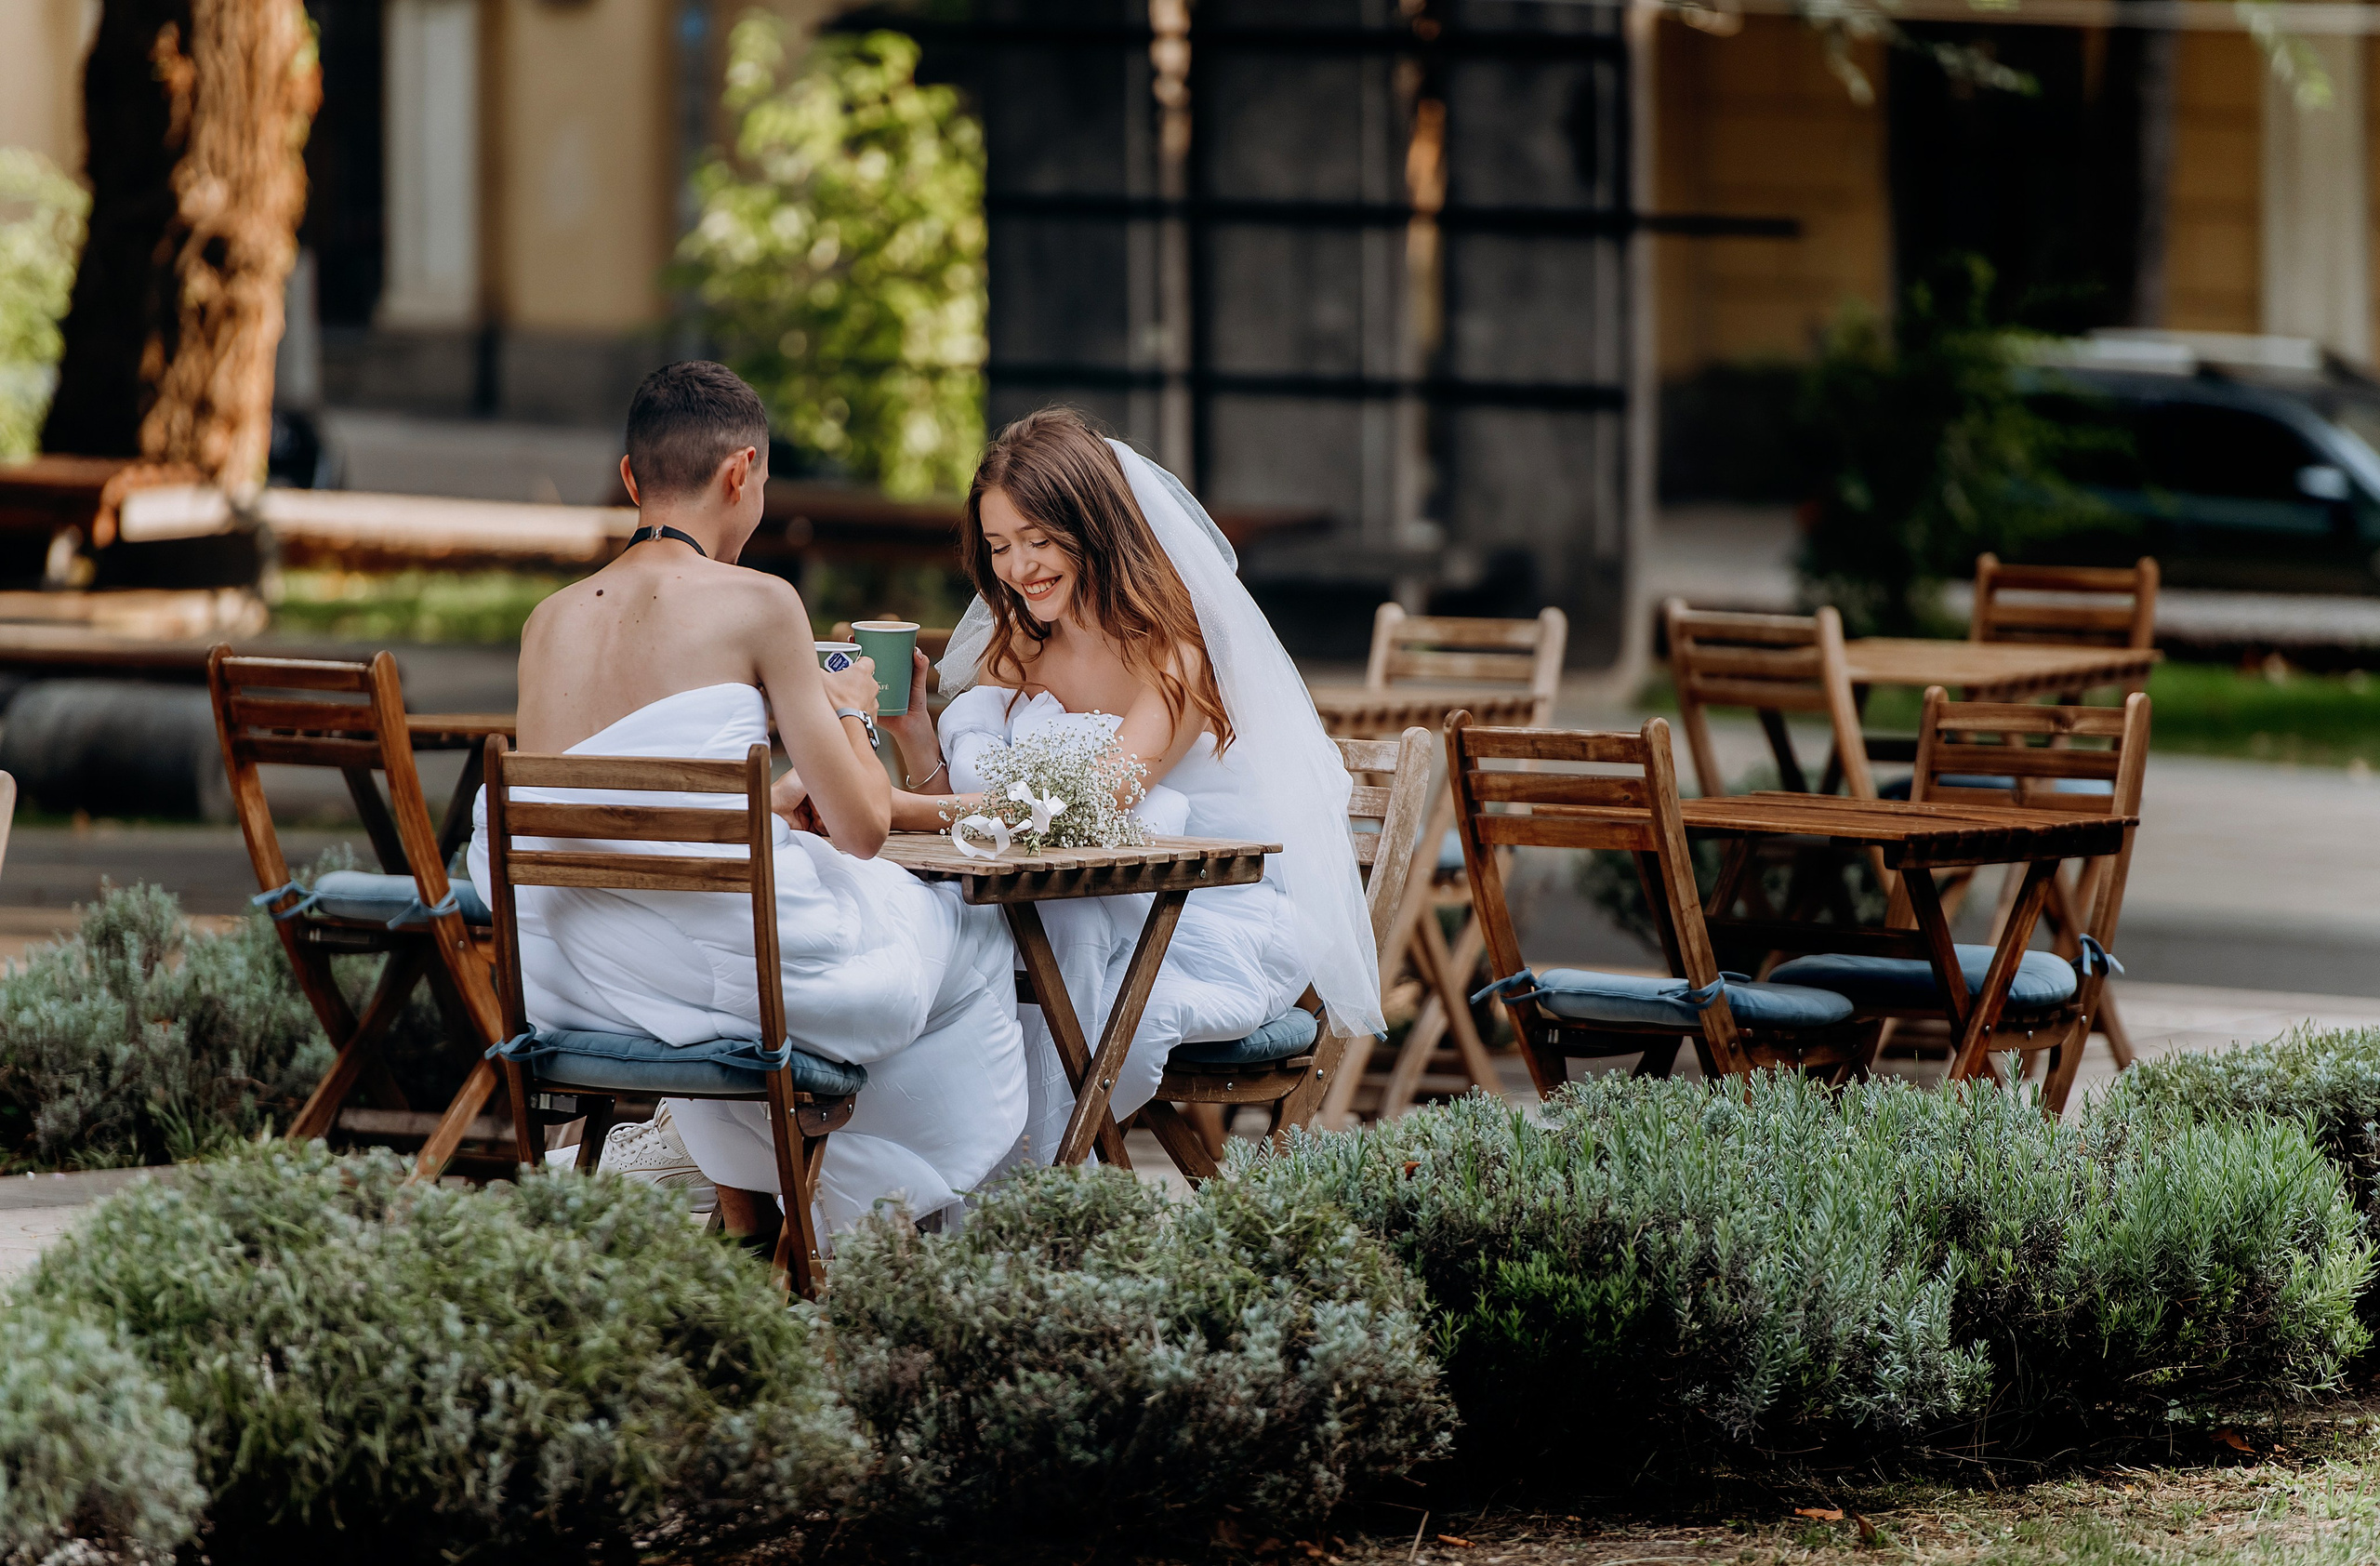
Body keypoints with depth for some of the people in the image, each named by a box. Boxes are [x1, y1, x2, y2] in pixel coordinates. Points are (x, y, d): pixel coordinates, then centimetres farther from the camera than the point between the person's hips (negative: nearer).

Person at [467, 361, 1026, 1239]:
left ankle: (742, 1211, 43)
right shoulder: (757, 604, -6)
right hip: (728, 962, -6)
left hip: (576, 983, 6)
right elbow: (861, 827, -3)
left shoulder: (551, 622, 10)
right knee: (964, 935, 23)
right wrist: (849, 714, 17)